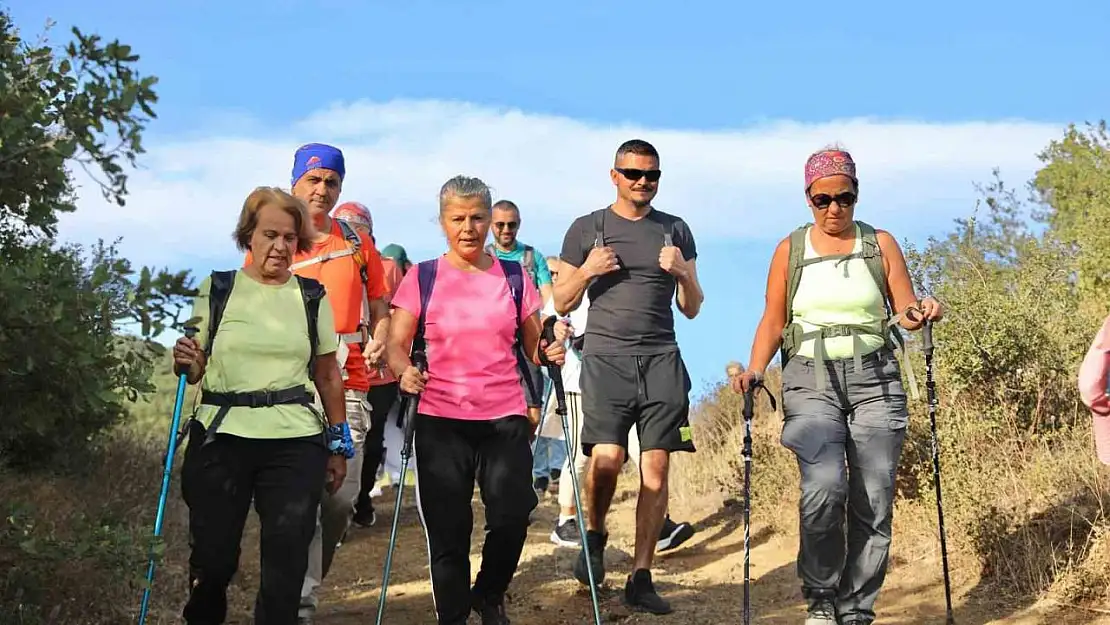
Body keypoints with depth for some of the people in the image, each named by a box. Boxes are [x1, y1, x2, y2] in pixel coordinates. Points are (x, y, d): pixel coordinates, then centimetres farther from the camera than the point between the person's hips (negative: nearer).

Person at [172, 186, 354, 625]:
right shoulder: (216, 289, 4)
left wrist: (339, 446, 9)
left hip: (295, 445, 1)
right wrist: (185, 364, -14)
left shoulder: (312, 296, 7)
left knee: (286, 562, -2)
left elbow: (328, 376, 11)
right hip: (221, 439, 0)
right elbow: (196, 370, 9)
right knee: (213, 557, 3)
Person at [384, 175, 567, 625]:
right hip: (441, 420, -1)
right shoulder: (422, 278, 3)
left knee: (511, 519, -8)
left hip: (505, 418, 1)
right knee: (448, 532, 1)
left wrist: (550, 352, -10)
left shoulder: (514, 278, 8)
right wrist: (405, 371, -21)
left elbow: (535, 347, 12)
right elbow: (396, 345, -1)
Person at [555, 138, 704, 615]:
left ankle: (641, 577, 3)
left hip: (662, 360, 2)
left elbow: (692, 310, 16)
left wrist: (683, 274, -3)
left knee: (655, 468, -4)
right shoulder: (586, 229, 10)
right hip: (606, 356, -2)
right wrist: (586, 272, -5)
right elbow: (561, 304, 13)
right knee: (606, 459, -16)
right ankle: (594, 535, 14)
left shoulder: (676, 231, 15)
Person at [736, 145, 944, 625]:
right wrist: (754, 370, -7)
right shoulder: (790, 250, 8)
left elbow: (905, 311, 6)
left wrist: (920, 313, -17)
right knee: (824, 486, -22)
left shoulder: (880, 244, 8)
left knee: (874, 503, -4)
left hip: (874, 379, 1)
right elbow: (773, 322, 9)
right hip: (811, 379, -1)